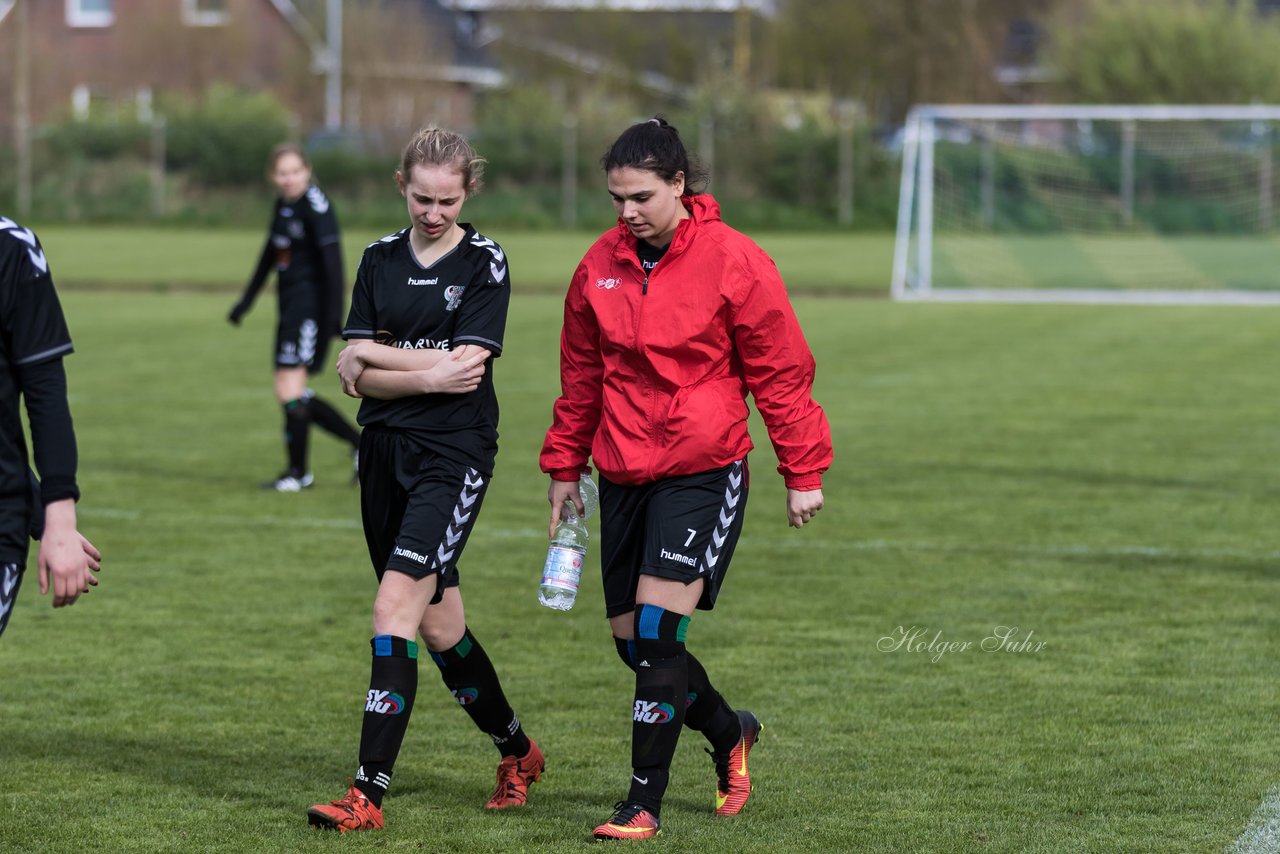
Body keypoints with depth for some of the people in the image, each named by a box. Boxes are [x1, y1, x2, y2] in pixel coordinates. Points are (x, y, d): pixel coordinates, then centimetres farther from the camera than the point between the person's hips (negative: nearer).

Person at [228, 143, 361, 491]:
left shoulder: (315, 206, -14)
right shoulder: (283, 205, 13)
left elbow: (332, 258, -19)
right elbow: (271, 254, 25)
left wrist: (334, 314, -25)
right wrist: (246, 301, 29)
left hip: (310, 302, -9)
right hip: (290, 305, 9)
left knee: (290, 390, -10)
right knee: (290, 394, 10)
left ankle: (298, 472, 2)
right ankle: (359, 444, 19)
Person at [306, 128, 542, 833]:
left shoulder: (484, 263, -5)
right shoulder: (380, 259, 9)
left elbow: (466, 365, -14)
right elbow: (358, 376, 3)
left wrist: (374, 357, -7)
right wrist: (429, 374, -12)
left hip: (454, 455, -6)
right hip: (385, 452, 6)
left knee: (395, 608, -17)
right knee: (438, 624, 13)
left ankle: (368, 794, -17)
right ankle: (518, 752, 34)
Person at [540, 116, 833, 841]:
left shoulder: (733, 261, -10)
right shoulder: (602, 264, 5)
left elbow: (781, 371, -5)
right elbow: (582, 374, 16)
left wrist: (804, 473, -4)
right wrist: (565, 467, 17)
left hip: (703, 472, -6)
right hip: (624, 474, 6)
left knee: (658, 630, -15)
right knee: (632, 639, 7)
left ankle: (644, 805, -8)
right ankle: (730, 733, 34)